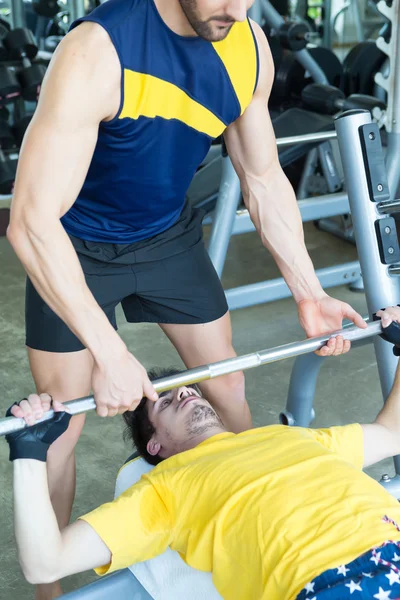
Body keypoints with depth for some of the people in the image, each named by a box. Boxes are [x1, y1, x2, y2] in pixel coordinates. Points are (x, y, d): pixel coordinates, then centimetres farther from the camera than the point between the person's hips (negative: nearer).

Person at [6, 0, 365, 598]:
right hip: (74, 250, -4)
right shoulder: (98, 50, -32)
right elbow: (32, 221, -35)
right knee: (61, 426, 0)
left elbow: (265, 181, -1)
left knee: (228, 390, 10)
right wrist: (109, 351, -40)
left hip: (168, 234, 5)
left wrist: (309, 292, -6)